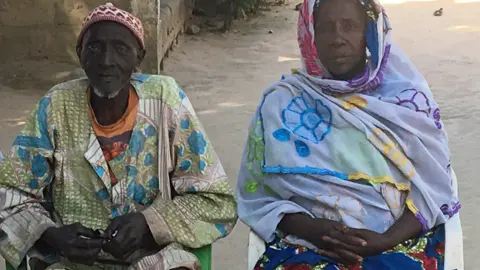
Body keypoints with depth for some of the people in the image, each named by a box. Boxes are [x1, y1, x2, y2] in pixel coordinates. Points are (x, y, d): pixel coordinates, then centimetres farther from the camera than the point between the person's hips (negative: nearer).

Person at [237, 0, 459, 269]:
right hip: (308, 243, 0)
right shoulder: (281, 104, 3)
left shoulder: (407, 97, 5)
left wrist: (388, 239, -13)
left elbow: (434, 187, 3)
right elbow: (258, 195, 4)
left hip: (400, 241, 1)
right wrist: (312, 229, -13)